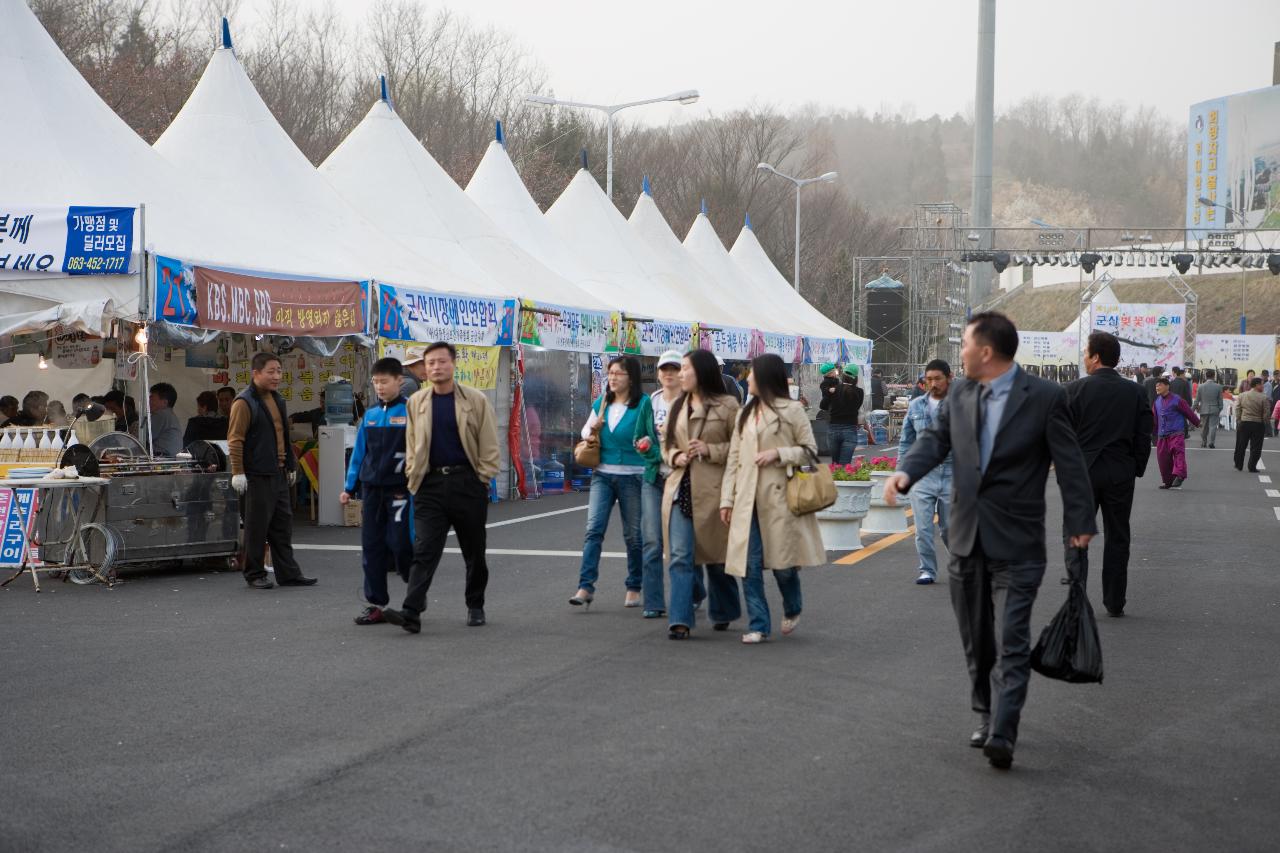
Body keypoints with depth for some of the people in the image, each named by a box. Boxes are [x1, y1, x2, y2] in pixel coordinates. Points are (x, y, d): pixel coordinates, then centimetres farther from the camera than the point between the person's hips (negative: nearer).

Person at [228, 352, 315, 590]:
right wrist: (237, 472, -18)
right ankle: (255, 575, 8)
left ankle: (288, 573, 15)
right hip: (257, 475, -8)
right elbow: (235, 439, -14)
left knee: (283, 524, 10)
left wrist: (291, 465, 23)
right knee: (257, 526, -2)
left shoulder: (277, 400, 16)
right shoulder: (244, 402, -11)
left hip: (278, 473, 8)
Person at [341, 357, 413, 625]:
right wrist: (349, 487, 15)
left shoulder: (411, 412, -5)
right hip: (371, 489, 5)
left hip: (400, 489, -5)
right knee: (371, 547, 4)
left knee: (400, 542, -8)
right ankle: (375, 604, 10)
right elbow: (359, 453, 17)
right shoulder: (370, 415, 11)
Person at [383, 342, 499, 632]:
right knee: (424, 551, -8)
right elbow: (411, 445, 13)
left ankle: (475, 607, 25)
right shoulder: (416, 402, 9)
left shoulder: (476, 400, 0)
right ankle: (411, 613, -16)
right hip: (431, 483, 1)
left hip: (467, 482, -1)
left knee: (474, 551, 9)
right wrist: (413, 478, 5)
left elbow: (489, 445, 0)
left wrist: (483, 479, -6)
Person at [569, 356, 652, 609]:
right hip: (603, 474, 3)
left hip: (632, 476, -3)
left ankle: (634, 588, 20)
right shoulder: (601, 403, 9)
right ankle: (586, 586, -13)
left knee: (633, 534, 6)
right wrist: (591, 431, -1)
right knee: (594, 528, -9)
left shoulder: (643, 404, -6)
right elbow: (586, 429, 21)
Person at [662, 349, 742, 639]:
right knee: (680, 556, -5)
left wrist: (710, 450, -15)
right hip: (680, 489, 4)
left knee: (717, 556, 9)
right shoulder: (678, 407, 13)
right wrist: (676, 456, -1)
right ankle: (680, 621, -7)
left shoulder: (727, 406, -3)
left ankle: (723, 614, 29)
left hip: (712, 492, -4)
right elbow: (666, 444, 20)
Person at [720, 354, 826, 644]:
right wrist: (727, 498, 8)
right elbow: (734, 459, 14)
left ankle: (793, 609, 28)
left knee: (783, 563, 0)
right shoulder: (745, 414, 16)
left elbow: (810, 451, 1)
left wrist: (778, 453, -13)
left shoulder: (791, 410, 0)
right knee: (749, 565, -3)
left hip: (780, 498, -5)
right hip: (748, 500, 5)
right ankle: (758, 625, 4)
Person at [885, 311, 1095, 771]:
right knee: (976, 639, 15)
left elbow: (1069, 461, -8)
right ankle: (987, 716, 29)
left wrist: (1079, 524, -13)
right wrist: (905, 471, -13)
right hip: (966, 537, 6)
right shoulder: (959, 393, 7)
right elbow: (936, 438, 8)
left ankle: (1001, 735, -16)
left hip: (1015, 542, -6)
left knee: (1011, 640, -11)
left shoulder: (1044, 397, -9)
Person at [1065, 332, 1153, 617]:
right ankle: (1115, 602, 14)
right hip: (1121, 475, 2)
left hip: (1082, 473, -2)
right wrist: (1137, 469, 12)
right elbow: (1144, 436, 3)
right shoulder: (1135, 392, 1)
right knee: (1117, 538, 11)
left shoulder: (1075, 389, -8)